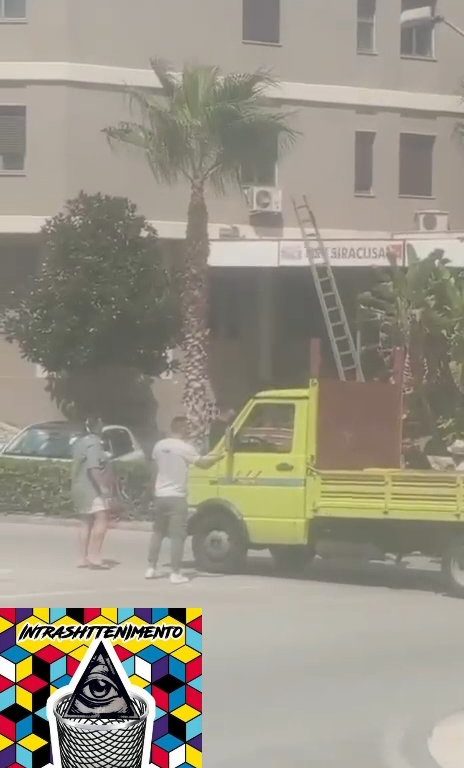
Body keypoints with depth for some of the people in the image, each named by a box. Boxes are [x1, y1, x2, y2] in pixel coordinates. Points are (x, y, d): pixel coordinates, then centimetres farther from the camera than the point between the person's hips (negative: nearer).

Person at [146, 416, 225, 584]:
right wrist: (219, 457, 10)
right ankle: (175, 573, -6)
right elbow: (203, 463, -7)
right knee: (177, 536, -4)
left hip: (160, 495, 6)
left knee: (158, 532, 18)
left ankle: (151, 568, 20)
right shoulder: (185, 448, -13)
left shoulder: (159, 446, 5)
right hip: (176, 497, -6)